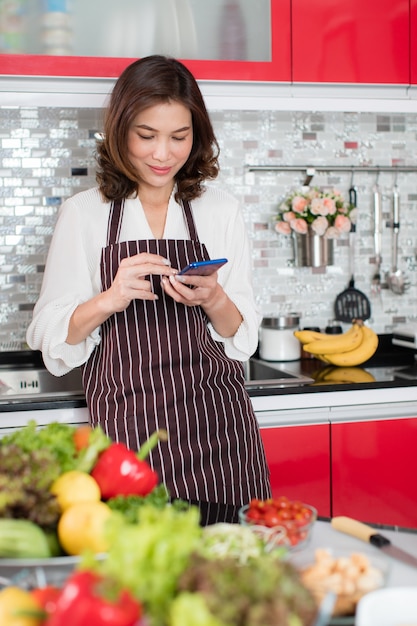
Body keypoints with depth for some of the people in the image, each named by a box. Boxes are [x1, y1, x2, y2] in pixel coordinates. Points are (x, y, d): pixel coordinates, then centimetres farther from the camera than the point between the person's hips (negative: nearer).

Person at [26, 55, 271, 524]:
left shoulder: (221, 211, 8)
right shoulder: (82, 213, 4)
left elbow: (242, 340, 9)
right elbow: (51, 343, 2)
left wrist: (213, 300, -12)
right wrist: (110, 300, -16)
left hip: (217, 429, 1)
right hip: (127, 430, -1)